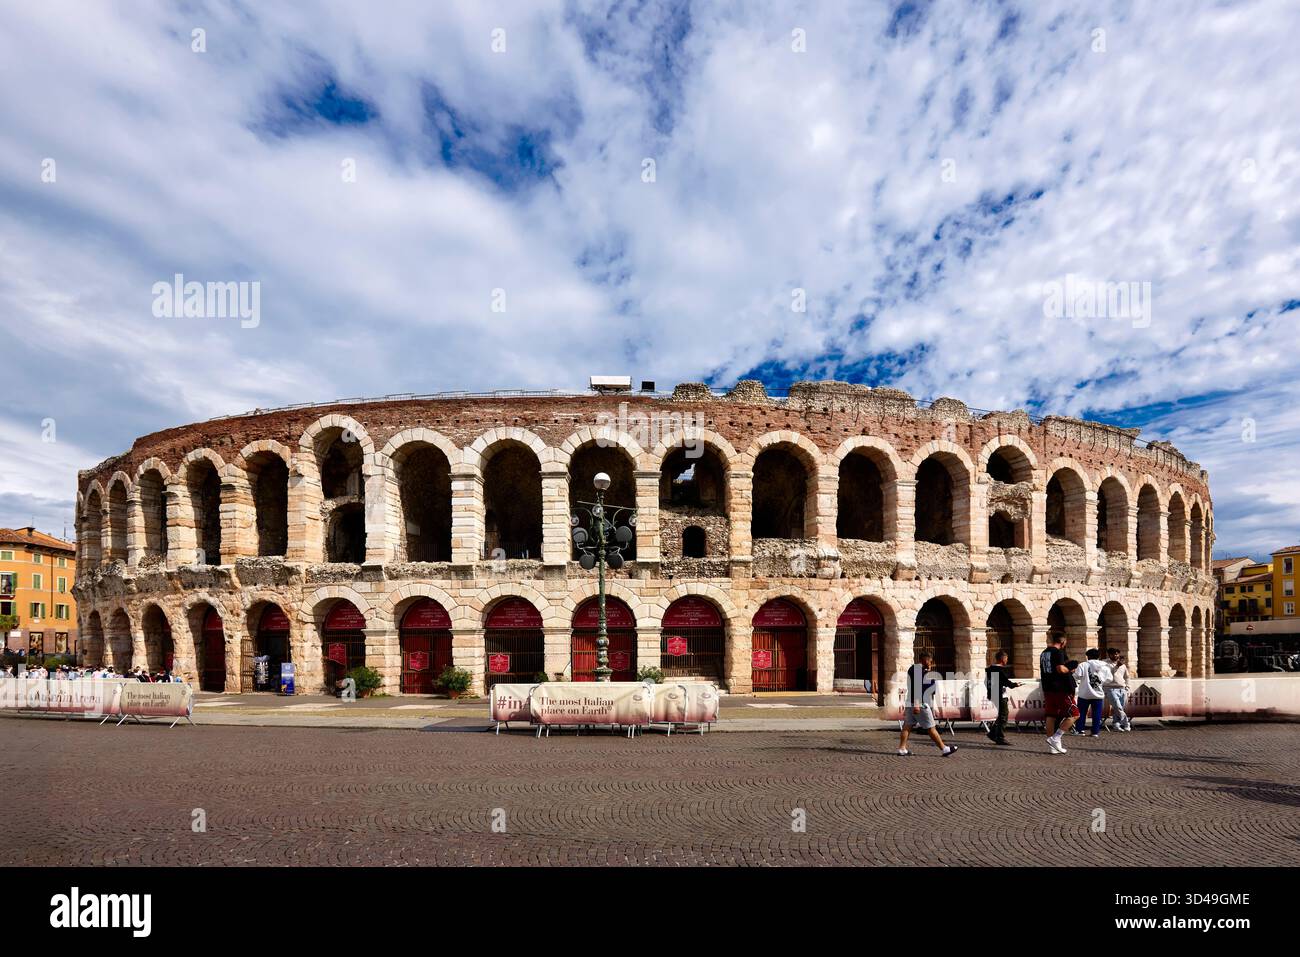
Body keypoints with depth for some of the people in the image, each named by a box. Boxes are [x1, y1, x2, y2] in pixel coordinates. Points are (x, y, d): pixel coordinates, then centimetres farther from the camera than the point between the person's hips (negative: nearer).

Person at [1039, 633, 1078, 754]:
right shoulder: (1058, 652, -10)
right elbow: (1061, 669, -21)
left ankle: (1052, 746, 9)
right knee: (1074, 714, 1)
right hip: (1061, 689, -8)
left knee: (1050, 716, 8)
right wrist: (1069, 669, -2)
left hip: (1047, 688, 8)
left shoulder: (1043, 653, 16)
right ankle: (1055, 738, -7)